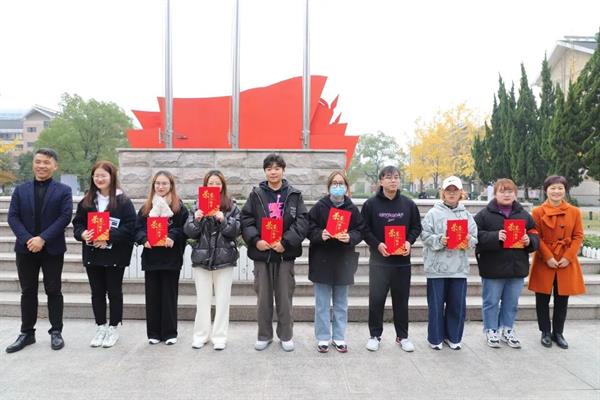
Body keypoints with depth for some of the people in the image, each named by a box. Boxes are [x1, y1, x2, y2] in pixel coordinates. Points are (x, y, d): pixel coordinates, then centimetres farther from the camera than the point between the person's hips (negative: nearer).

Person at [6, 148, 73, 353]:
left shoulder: (63, 190, 1)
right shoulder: (21, 190, 8)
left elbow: (65, 217, -10)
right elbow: (13, 217, 1)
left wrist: (42, 238, -18)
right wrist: (27, 239, -15)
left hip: (52, 249, -2)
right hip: (26, 248, 3)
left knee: (53, 290, 6)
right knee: (28, 291, 10)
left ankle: (56, 332, 16)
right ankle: (27, 332, 21)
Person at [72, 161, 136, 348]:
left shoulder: (123, 201, -7)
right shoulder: (86, 201, 7)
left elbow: (129, 227, -13)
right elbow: (77, 223, 8)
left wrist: (108, 238, -22)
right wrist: (83, 234, -14)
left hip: (115, 255, -4)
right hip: (92, 254, 4)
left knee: (114, 292, 6)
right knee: (97, 292, 12)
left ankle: (113, 328, 20)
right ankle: (101, 327, 25)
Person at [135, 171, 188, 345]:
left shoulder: (179, 207, 2)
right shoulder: (146, 207, 11)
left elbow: (184, 228, -5)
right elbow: (138, 228, 6)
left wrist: (172, 237, -22)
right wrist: (144, 239, -12)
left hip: (171, 257, -3)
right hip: (151, 256, 3)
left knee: (169, 295, 4)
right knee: (152, 296, 7)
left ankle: (170, 333, 13)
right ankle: (154, 332, 17)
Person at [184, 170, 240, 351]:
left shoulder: (231, 206, 2)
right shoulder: (198, 206, 7)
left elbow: (235, 231, -6)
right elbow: (189, 232, 0)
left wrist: (223, 220, -22)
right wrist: (196, 219, -19)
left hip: (224, 258, -1)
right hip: (201, 257, 1)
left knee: (222, 299, 4)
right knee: (202, 299, 8)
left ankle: (220, 336, 14)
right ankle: (201, 335, 19)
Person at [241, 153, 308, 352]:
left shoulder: (294, 195, 3)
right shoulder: (256, 194, 5)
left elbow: (302, 221, -4)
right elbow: (246, 220, 1)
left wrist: (286, 242, -14)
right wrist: (255, 240, -13)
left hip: (285, 253, -1)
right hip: (261, 252, 1)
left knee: (285, 296, 7)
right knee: (263, 297, 9)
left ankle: (286, 335, 22)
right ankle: (264, 335, 24)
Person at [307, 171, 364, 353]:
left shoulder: (352, 208, 4)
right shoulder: (319, 206, -2)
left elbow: (360, 231, 3)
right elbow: (310, 229, -3)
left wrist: (350, 237, -17)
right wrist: (320, 235, -22)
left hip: (343, 261, 2)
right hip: (322, 260, -2)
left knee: (341, 302, 12)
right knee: (322, 302, 6)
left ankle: (339, 337, 24)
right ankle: (323, 338, 18)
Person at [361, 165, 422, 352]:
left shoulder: (408, 204, 5)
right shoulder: (371, 204, -3)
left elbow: (416, 227, 11)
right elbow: (364, 229, -2)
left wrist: (409, 242, -7)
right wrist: (377, 244, -16)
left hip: (402, 259, 2)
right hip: (379, 259, -2)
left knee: (401, 299, 11)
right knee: (376, 299, 1)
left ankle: (402, 336, 24)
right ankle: (375, 335, 16)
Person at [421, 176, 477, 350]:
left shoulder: (466, 215, 10)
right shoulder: (433, 212, -1)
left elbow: (474, 237, 6)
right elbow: (425, 235, -6)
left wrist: (467, 241, -14)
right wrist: (439, 240, -21)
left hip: (459, 267, 3)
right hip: (437, 267, -3)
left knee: (458, 304, 9)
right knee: (436, 304, 5)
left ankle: (453, 336, 26)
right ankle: (435, 338, 20)